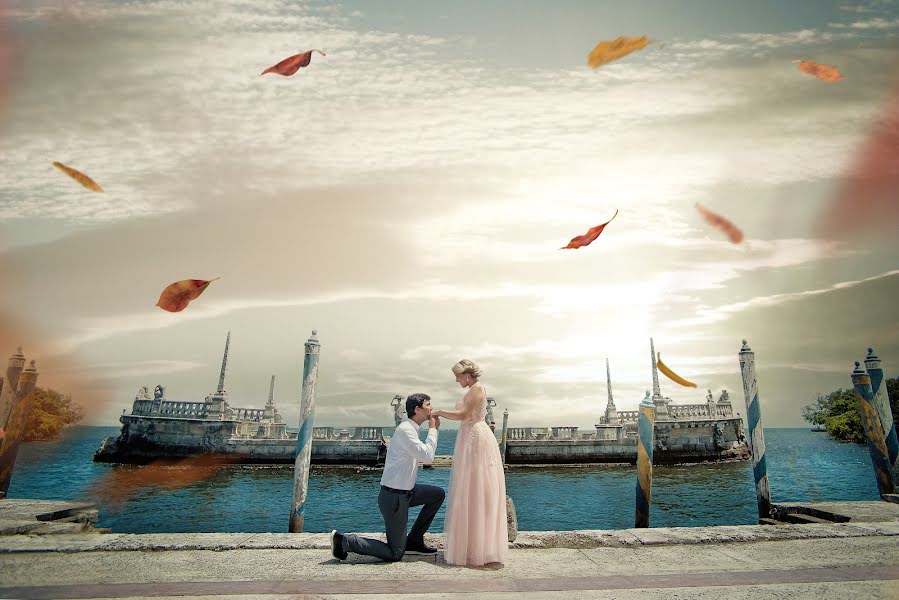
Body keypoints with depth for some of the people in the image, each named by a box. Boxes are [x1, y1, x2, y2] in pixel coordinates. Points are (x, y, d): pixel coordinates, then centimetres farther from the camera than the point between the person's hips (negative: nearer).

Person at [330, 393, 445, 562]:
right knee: (395, 554, -1)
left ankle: (414, 540, 19)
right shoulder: (405, 430, -20)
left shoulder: (410, 429, 11)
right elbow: (428, 457, -24)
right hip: (394, 497, -9)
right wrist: (433, 429, -15)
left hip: (405, 491, 9)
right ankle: (343, 540, 3)